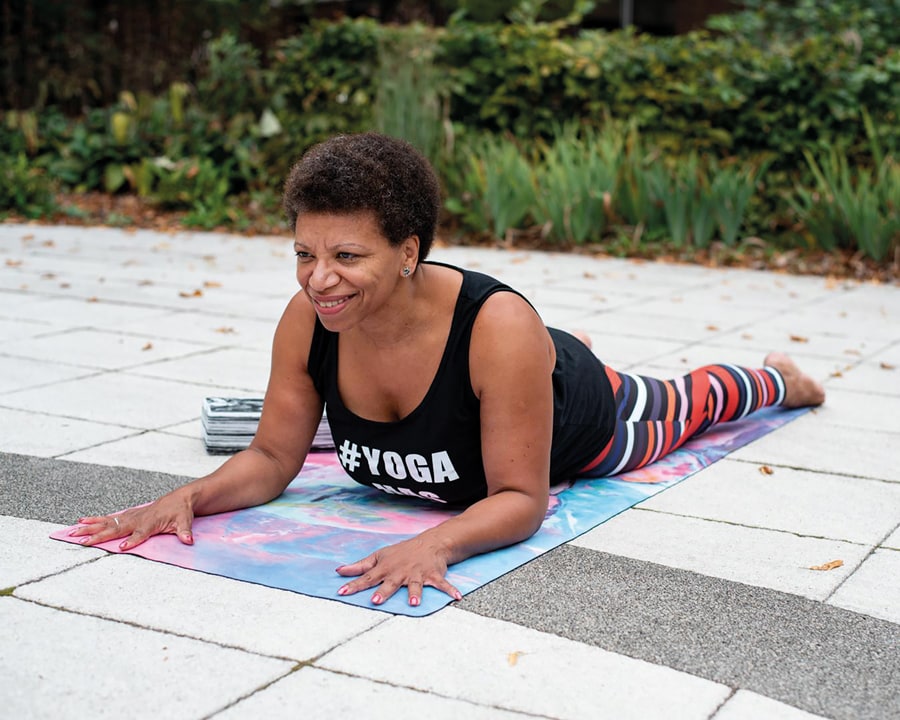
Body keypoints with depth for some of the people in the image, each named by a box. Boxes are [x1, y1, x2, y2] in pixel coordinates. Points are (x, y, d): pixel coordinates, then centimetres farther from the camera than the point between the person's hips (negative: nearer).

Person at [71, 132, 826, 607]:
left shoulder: (498, 325, -49)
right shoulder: (306, 321, -34)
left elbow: (521, 499, -42)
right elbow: (272, 459, -22)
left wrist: (436, 541, -60)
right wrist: (190, 497, -40)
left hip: (583, 426, -3)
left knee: (674, 409, 29)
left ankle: (776, 379, 61)